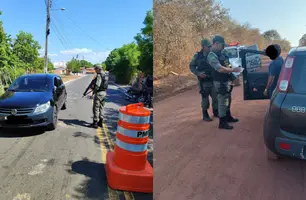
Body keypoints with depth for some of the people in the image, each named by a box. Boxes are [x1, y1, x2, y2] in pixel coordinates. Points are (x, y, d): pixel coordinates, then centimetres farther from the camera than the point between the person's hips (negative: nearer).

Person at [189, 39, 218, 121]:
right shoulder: (197, 56, -3)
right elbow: (191, 66, 1)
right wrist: (198, 73, -14)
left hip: (213, 80, 2)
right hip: (203, 81, -2)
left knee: (216, 97, 9)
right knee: (205, 98, 4)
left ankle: (215, 111, 30)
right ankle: (205, 114, 20)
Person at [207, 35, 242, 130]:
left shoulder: (220, 53, 10)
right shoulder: (212, 56, -21)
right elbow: (220, 69, -31)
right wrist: (233, 70, -22)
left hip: (226, 81, 10)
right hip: (220, 82, -10)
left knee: (227, 100, 21)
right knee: (222, 101, -2)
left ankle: (228, 117, 38)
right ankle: (222, 122, 7)